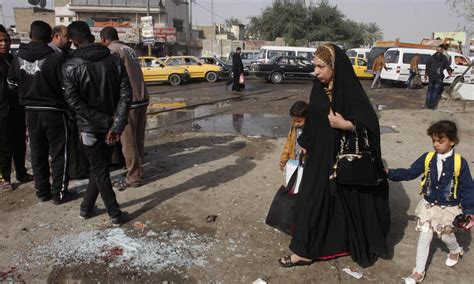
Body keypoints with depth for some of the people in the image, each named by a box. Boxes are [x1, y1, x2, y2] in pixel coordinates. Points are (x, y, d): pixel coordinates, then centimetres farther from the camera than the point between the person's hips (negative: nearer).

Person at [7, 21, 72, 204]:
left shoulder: (18, 58, 0)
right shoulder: (55, 58, -17)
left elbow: (12, 83, 12)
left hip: (31, 111, 5)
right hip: (53, 111, -5)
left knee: (37, 154, 15)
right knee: (59, 154, 6)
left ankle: (42, 191, 24)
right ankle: (59, 193, 10)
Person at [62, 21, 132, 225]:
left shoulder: (71, 66, -10)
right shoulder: (114, 60, -2)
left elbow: (74, 101, -18)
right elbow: (126, 95, -10)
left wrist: (104, 121, -17)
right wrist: (116, 125, -14)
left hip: (89, 126, -3)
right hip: (110, 125, 3)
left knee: (99, 170, 9)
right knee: (99, 167, 18)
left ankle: (115, 214, 12)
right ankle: (86, 207, 29)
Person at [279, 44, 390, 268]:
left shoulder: (351, 90, -19)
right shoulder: (319, 88, 2)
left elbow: (369, 124, -19)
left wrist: (345, 125, -31)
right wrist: (305, 143, 15)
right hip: (320, 155, 6)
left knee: (348, 201, 9)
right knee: (311, 199, 10)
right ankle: (305, 251, 25)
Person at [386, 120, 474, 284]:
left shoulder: (460, 163, -15)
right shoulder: (427, 158, -9)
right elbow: (410, 173, -2)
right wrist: (390, 173, -14)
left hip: (449, 208, -2)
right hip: (428, 205, 2)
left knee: (446, 235, 16)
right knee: (424, 237, 6)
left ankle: (455, 250, 53)